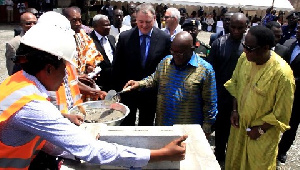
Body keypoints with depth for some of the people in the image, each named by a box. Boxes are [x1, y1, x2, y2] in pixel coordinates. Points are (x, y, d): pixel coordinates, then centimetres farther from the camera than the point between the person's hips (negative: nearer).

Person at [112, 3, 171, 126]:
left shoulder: (164, 38, -8)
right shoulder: (124, 37, -6)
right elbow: (117, 66, 0)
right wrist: (118, 88, -1)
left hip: (152, 93, 0)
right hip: (128, 91, 0)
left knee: (146, 125, 17)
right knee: (126, 125, 15)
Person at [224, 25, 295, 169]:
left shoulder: (282, 73, -28)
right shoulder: (244, 58, -12)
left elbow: (282, 112, -17)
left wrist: (260, 130, -13)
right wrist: (235, 110, -1)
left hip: (262, 136, -4)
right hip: (239, 125, 5)